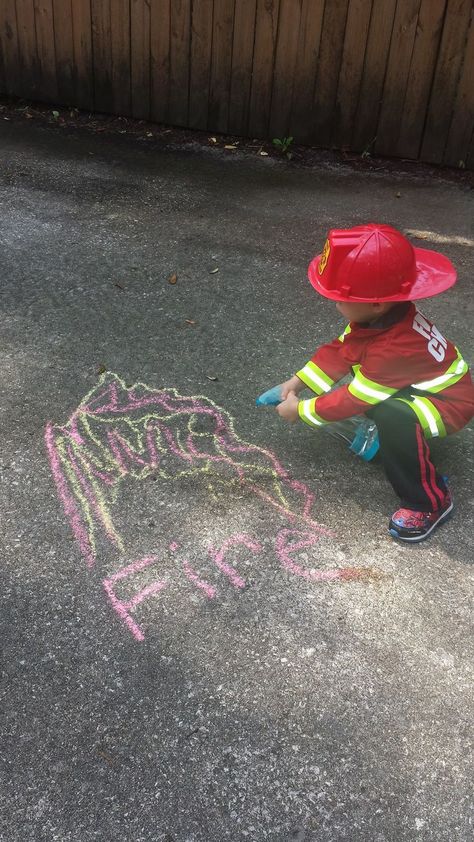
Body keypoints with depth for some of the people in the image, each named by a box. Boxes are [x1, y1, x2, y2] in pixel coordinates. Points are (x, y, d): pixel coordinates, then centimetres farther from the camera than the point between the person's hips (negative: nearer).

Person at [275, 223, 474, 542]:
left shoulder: (396, 347, -37)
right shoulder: (379, 314, -13)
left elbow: (353, 399, -28)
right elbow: (339, 350, -1)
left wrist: (301, 410, -17)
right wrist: (298, 381, -7)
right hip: (417, 385, 9)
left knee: (393, 415, -39)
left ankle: (430, 502, -19)